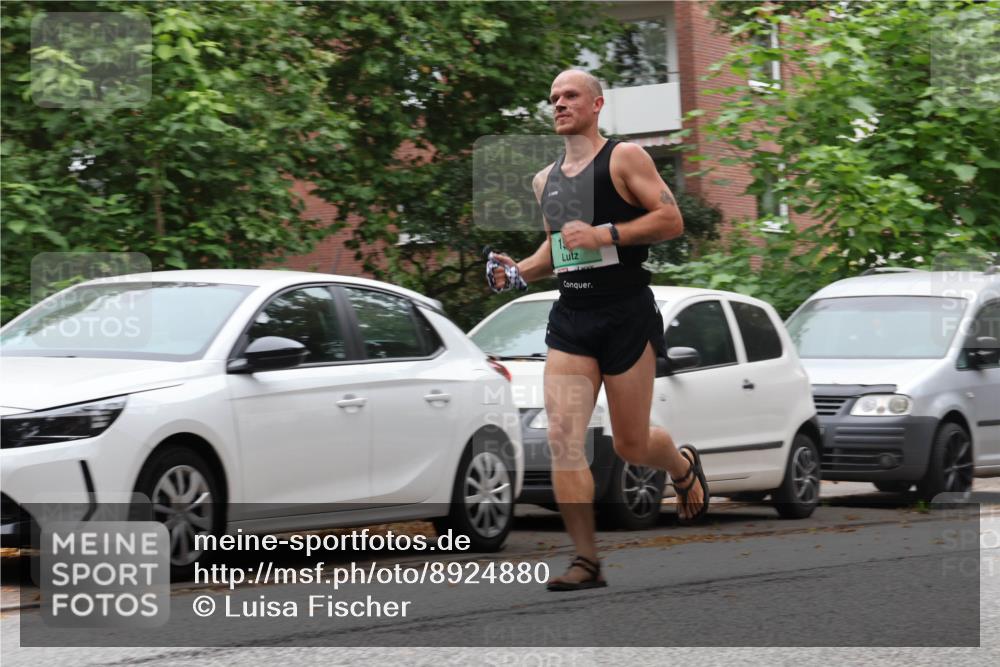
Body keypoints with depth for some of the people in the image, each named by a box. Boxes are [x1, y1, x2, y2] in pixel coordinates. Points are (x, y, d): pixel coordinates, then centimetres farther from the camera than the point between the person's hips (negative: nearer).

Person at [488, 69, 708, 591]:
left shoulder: (624, 158, -4)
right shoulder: (545, 180, 15)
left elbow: (671, 220, -11)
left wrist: (604, 234, -20)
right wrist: (519, 270, 9)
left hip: (626, 313, -5)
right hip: (570, 318, 5)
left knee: (631, 446, 4)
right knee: (562, 437, -11)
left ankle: (684, 467, 40)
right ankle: (586, 561, -8)